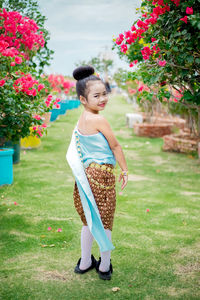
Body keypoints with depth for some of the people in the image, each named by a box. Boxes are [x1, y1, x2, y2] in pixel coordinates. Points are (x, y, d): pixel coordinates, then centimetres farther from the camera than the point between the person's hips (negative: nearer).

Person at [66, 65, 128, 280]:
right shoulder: (99, 120, -16)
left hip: (86, 172, 8)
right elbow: (115, 146, -9)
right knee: (105, 222, 6)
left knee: (90, 221, 20)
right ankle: (104, 267, 19)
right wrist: (125, 170, 2)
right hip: (102, 174, -8)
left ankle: (85, 263, 31)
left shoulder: (81, 120, 9)